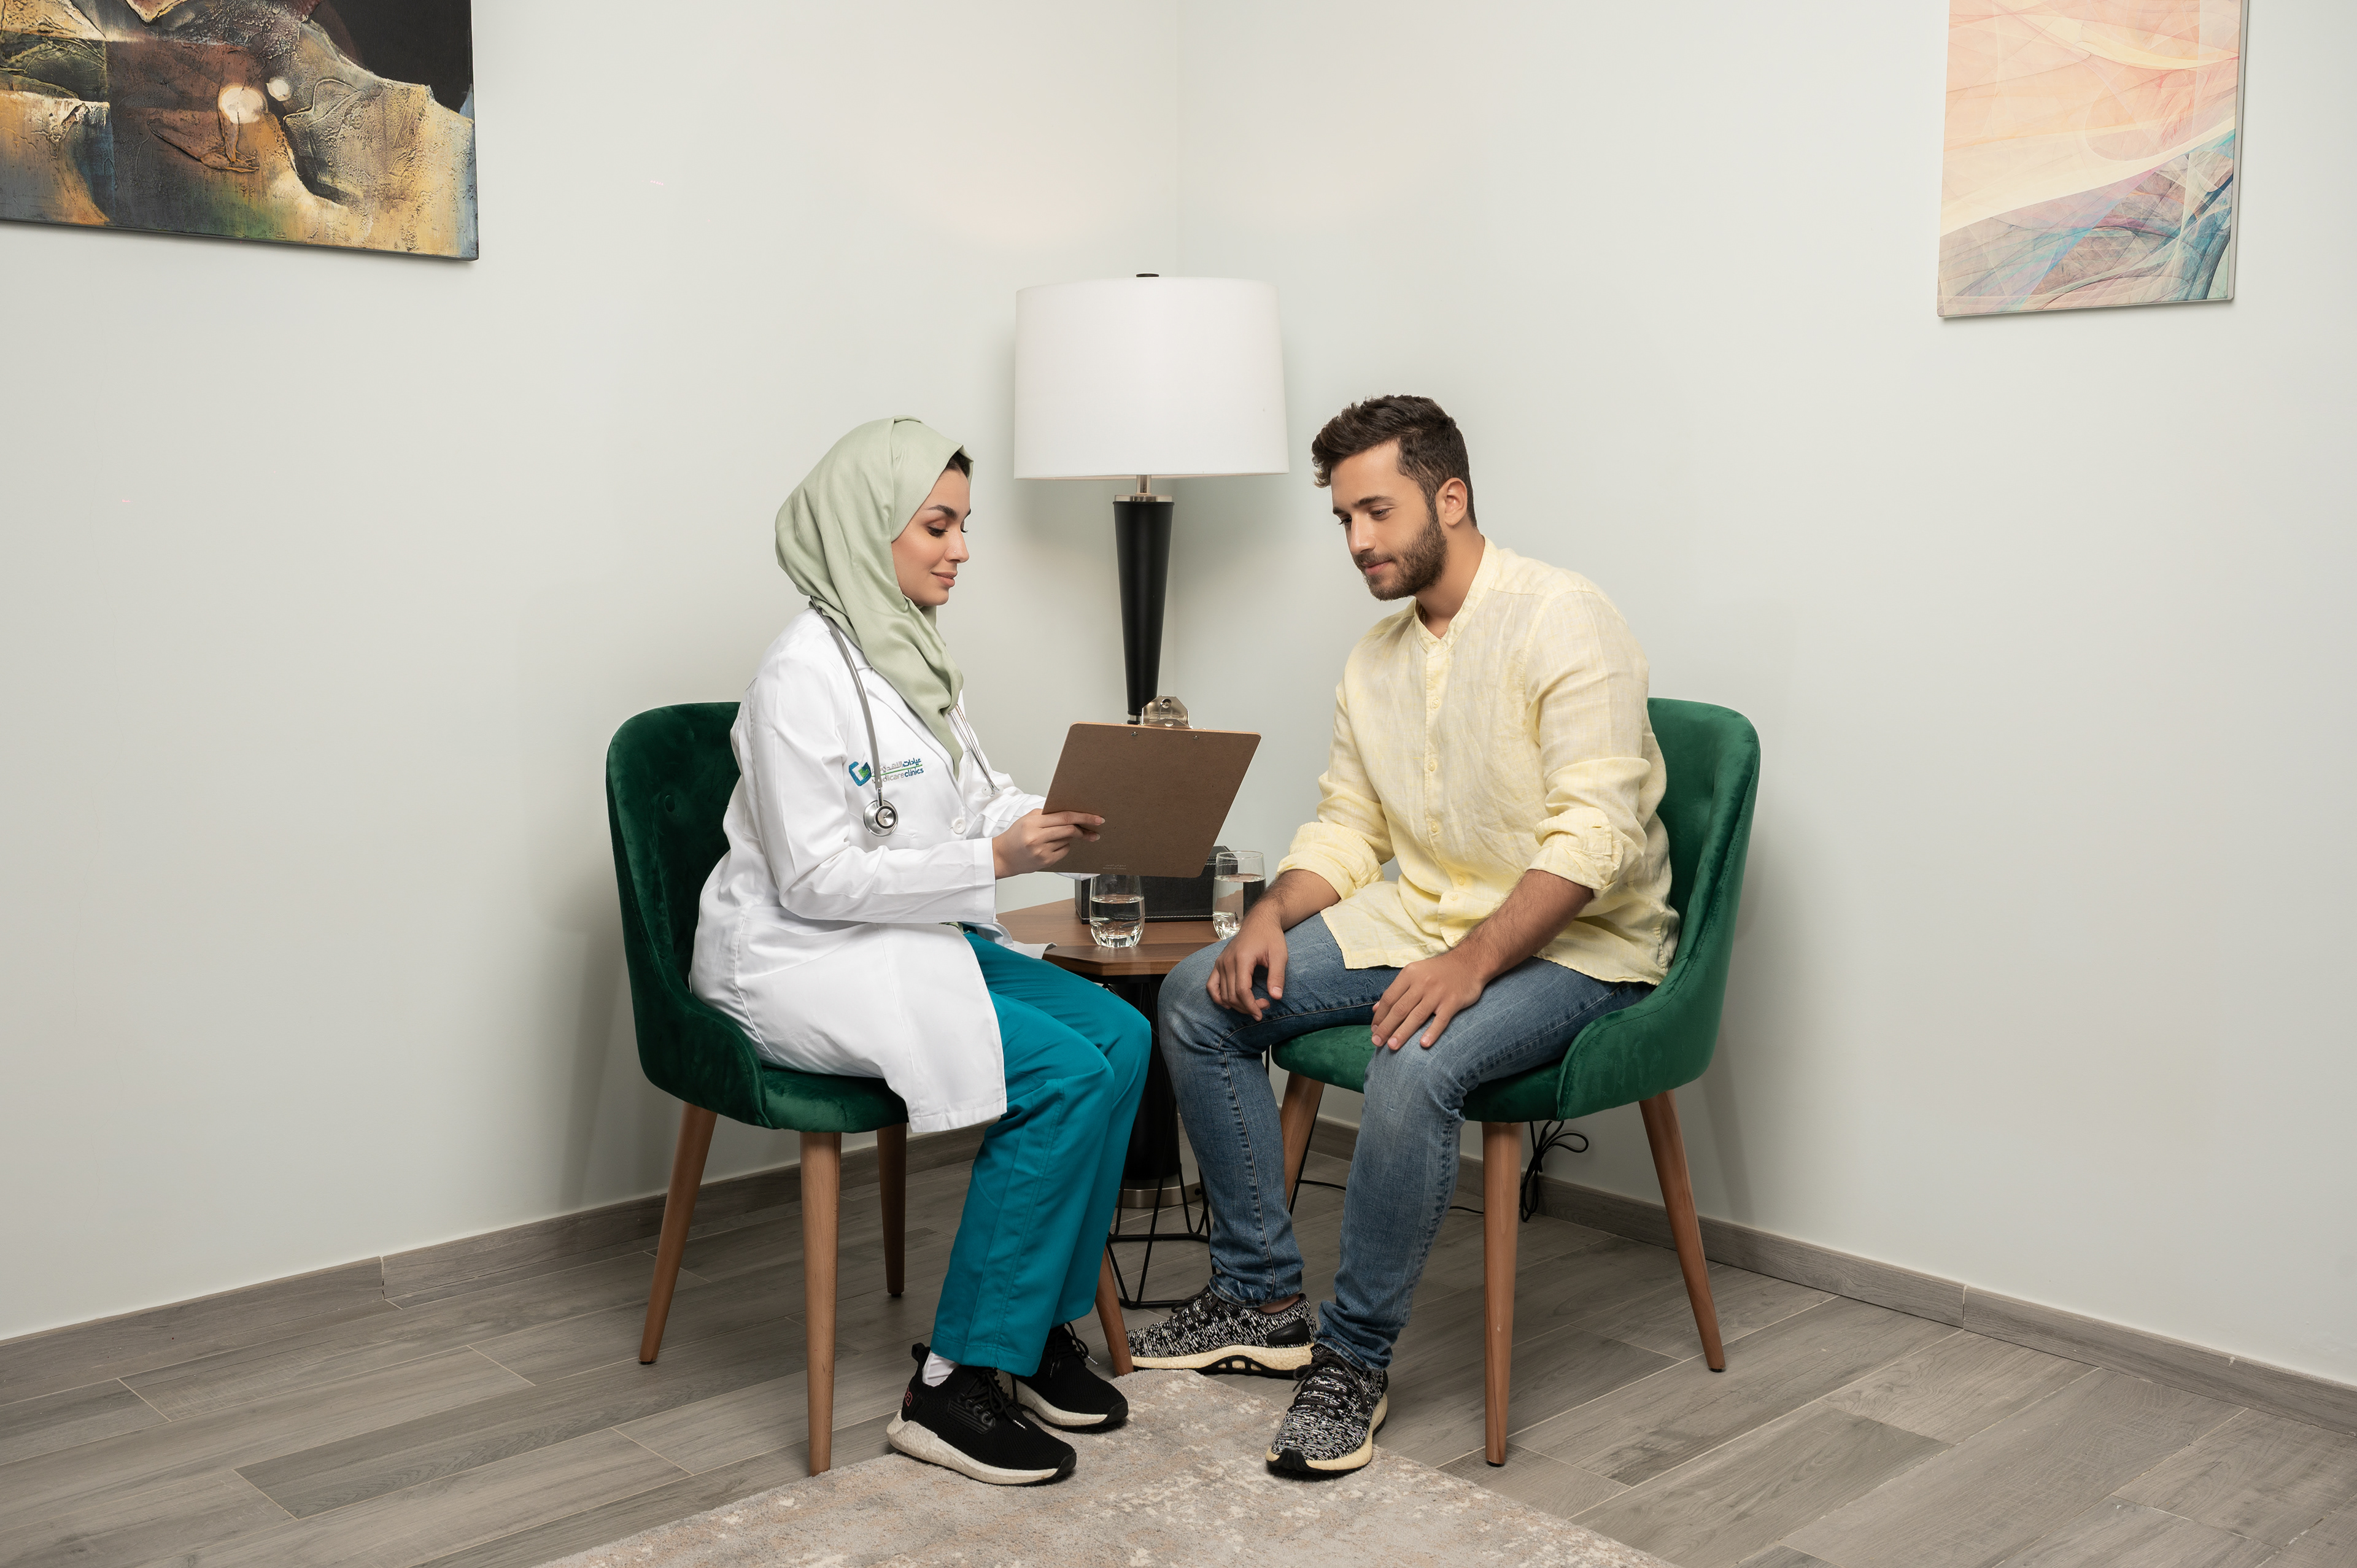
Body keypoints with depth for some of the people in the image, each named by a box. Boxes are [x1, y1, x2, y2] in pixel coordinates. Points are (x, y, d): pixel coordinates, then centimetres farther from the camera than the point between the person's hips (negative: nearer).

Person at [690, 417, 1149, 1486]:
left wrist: (1055, 821, -8)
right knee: (1062, 1073, -23)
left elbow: (974, 805, 14)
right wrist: (992, 861, -23)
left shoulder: (915, 656, 12)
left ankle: (1041, 1323, 1)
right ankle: (955, 1384, -12)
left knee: (1121, 1035, -12)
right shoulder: (805, 673, -16)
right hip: (804, 961, -8)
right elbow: (815, 878, -20)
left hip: (919, 934, 8)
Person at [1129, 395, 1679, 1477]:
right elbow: (1344, 828, 13)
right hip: (1417, 919, 8)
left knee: (1417, 1064, -36)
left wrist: (1472, 962, -32)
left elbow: (1593, 837, -24)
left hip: (1571, 943, -8)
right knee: (1200, 999, -4)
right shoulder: (1375, 658, 10)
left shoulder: (1563, 621, -15)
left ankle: (1355, 1359, -15)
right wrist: (1271, 915, -7)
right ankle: (1260, 1299, 4)